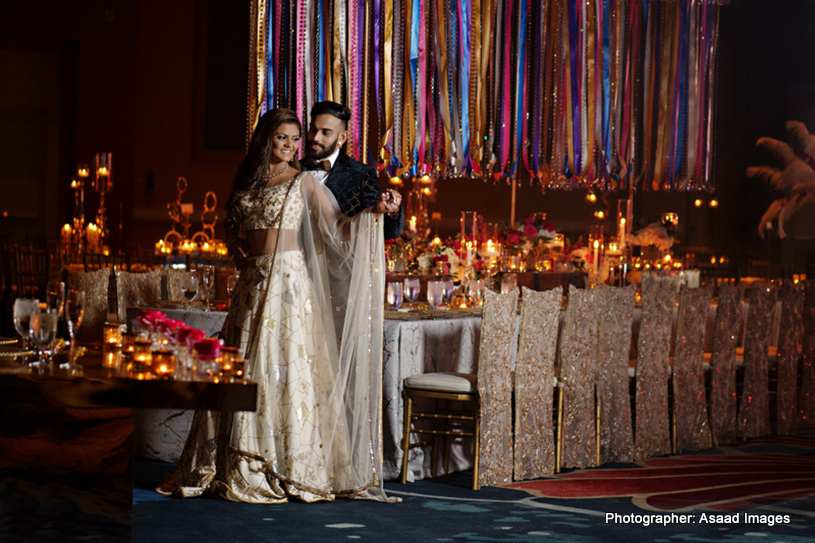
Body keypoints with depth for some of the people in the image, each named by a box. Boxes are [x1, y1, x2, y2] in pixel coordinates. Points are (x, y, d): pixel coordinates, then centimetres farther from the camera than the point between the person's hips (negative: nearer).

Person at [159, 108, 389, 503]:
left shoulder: (302, 182, 1)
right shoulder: (247, 181, 16)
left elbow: (336, 226, -6)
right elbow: (231, 226, 30)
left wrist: (369, 214, -22)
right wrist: (236, 241, 9)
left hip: (289, 277, -5)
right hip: (254, 280, 5)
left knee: (287, 366, -8)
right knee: (245, 368, 3)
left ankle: (295, 469, -4)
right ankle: (239, 468, 10)